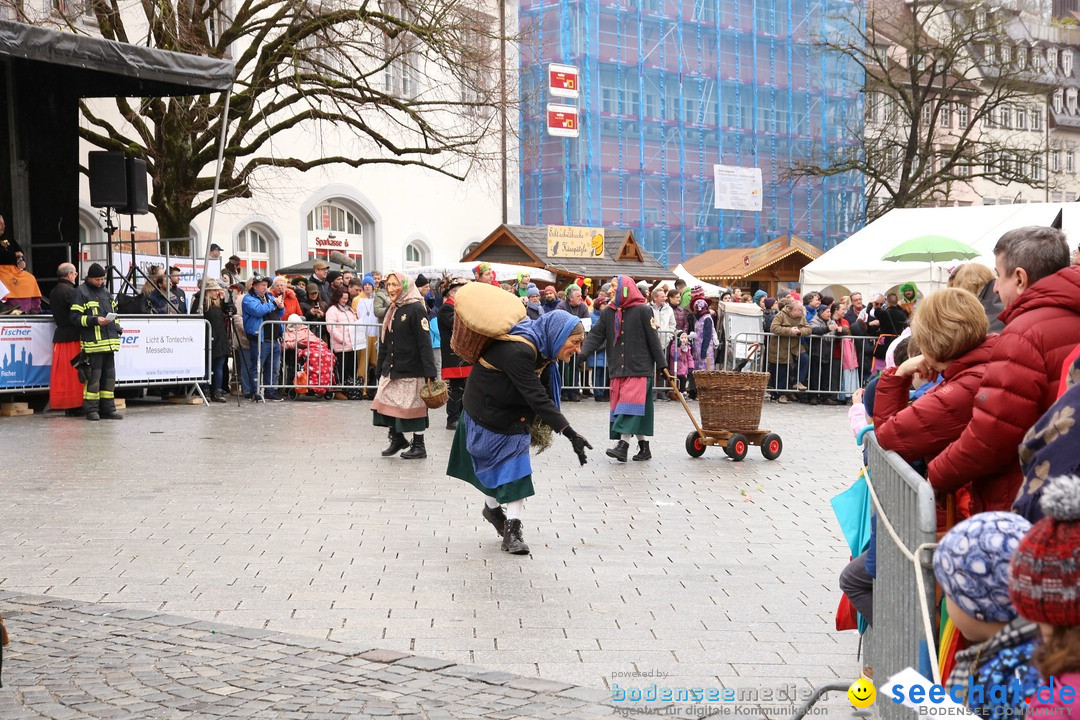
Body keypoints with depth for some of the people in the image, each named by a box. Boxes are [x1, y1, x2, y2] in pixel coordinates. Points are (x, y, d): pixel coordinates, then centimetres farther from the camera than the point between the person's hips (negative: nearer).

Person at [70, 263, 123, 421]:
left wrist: (117, 329, 18)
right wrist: (95, 320, -19)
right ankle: (91, 410, -3)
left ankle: (108, 409, 14)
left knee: (109, 375, 9)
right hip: (93, 343, -7)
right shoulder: (81, 292, -4)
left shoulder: (106, 291, 19)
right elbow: (75, 318, -9)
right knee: (93, 376, -8)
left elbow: (114, 312, 29)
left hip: (109, 341, 7)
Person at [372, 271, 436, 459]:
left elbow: (425, 343, -17)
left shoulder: (415, 309, -11)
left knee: (413, 407, -1)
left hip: (411, 370, -7)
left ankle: (419, 446, 10)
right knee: (386, 405, 7)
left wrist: (429, 371, -22)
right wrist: (381, 369, 17)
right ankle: (397, 439, 24)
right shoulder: (392, 311, 13)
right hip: (391, 370, 7)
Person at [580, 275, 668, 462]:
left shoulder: (642, 310, -5)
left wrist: (662, 365, -4)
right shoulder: (608, 312, 9)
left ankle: (623, 446, -21)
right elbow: (596, 335, 2)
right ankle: (644, 447, 15)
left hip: (639, 369, -6)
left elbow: (653, 339, -4)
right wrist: (583, 354, -15)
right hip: (617, 369, 6)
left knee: (631, 405, -14)